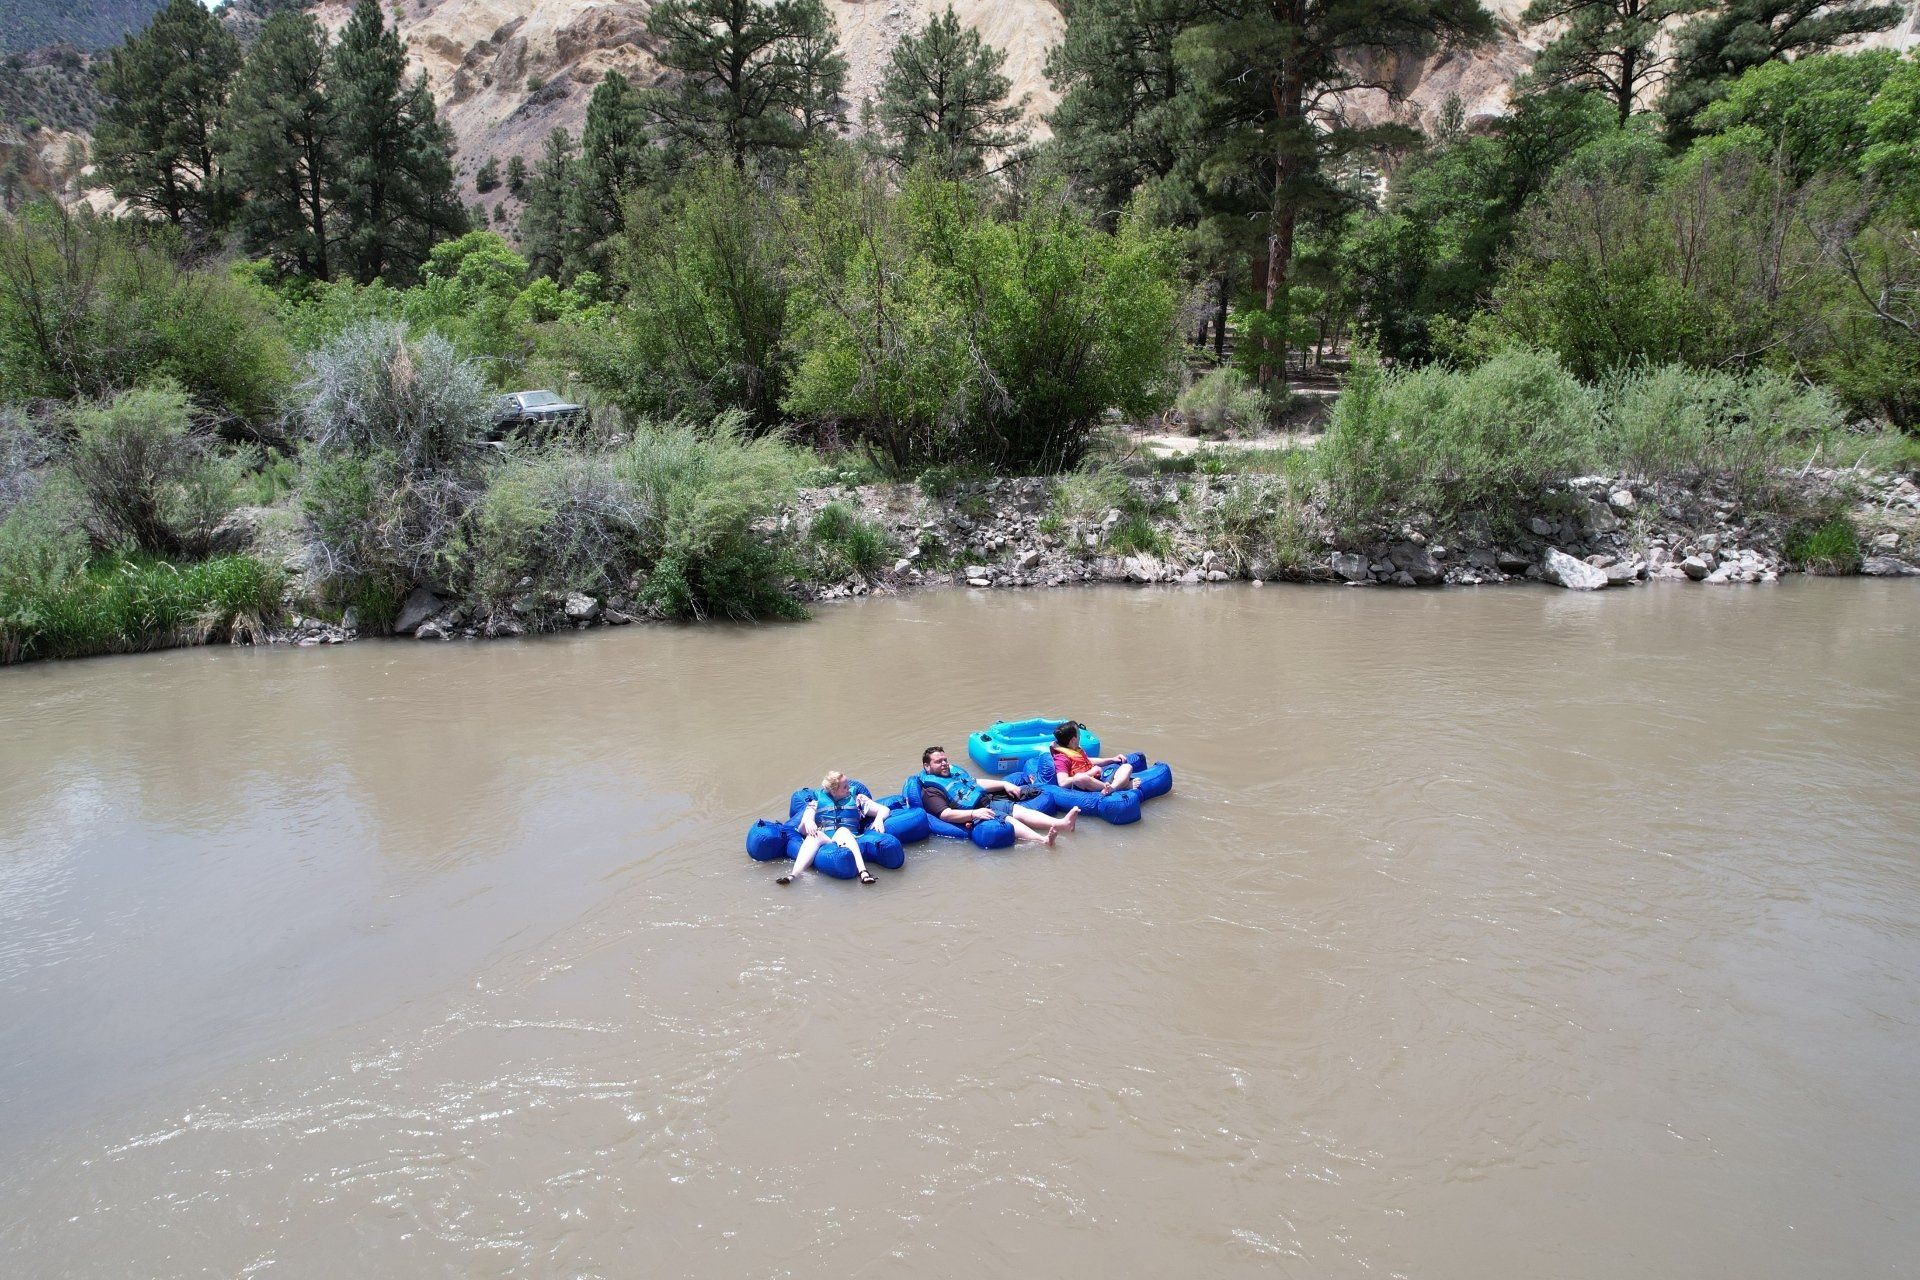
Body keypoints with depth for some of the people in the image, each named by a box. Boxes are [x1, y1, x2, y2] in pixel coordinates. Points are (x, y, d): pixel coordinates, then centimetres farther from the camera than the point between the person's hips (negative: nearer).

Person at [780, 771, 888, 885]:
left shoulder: (856, 798, 22)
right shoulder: (817, 801, 20)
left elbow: (884, 809, 19)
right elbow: (802, 829, 8)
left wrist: (879, 819, -5)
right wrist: (808, 821, -17)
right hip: (823, 839, 1)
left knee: (843, 831, -36)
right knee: (814, 834, -34)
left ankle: (863, 871, -59)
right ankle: (793, 874, -56)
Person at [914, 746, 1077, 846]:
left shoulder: (955, 772, 25)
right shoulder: (930, 791, -1)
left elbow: (979, 783, 30)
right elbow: (945, 814, -15)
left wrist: (1005, 784, 18)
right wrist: (973, 814, -27)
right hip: (972, 816, -8)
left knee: (1018, 809, -17)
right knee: (1006, 820, -31)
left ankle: (1062, 823, -36)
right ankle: (1043, 840, -53)